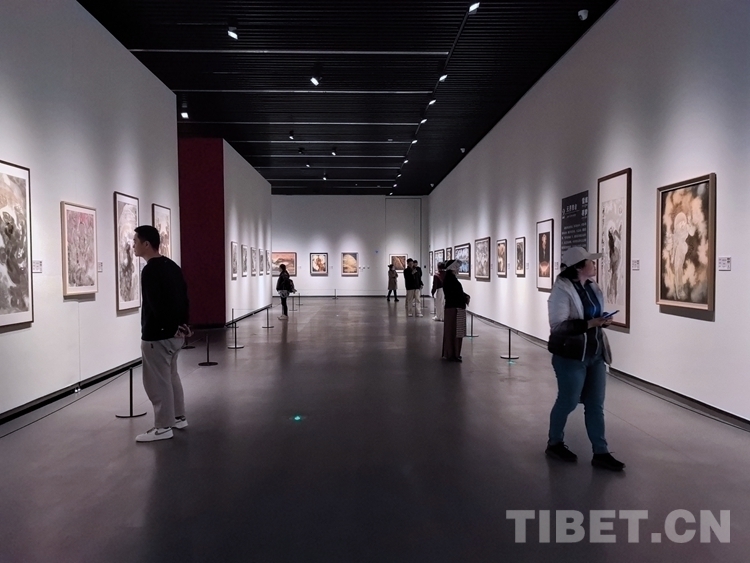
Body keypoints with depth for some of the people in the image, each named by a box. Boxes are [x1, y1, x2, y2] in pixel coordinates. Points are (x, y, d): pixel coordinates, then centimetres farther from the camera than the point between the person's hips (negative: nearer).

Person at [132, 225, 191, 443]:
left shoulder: (150, 271, -19)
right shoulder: (172, 265, 11)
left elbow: (156, 306, -23)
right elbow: (183, 297, 14)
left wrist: (172, 327, -13)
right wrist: (182, 324, 12)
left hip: (157, 335, -10)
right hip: (174, 333, 10)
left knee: (157, 382, -1)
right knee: (171, 376, 20)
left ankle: (163, 427, 7)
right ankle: (178, 417, 29)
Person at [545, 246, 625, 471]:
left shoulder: (591, 286, 8)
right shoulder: (562, 290, -16)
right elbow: (558, 326, -22)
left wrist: (601, 320, 0)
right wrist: (590, 324, -25)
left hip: (595, 354, 7)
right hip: (571, 355, -7)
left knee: (595, 404, 10)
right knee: (568, 402, 6)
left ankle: (600, 453, 19)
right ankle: (554, 444, 27)